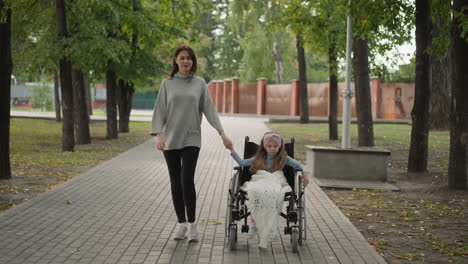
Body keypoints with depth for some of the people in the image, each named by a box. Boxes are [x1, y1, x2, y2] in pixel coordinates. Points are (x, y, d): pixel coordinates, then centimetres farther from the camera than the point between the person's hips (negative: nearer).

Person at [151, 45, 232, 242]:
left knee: (187, 180, -13)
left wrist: (222, 133, -6)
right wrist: (158, 135, -11)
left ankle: (191, 224, -1)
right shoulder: (167, 83, 5)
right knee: (175, 182, 6)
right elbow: (160, 110, 1)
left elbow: (209, 109, 3)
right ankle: (181, 223, 17)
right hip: (170, 139, 1)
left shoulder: (199, 83, 5)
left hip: (191, 139, -1)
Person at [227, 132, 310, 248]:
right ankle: (253, 222, -36)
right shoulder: (259, 159, 27)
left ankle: (270, 227, -37)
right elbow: (242, 162, 29)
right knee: (255, 192, -39)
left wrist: (305, 173, -3)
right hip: (259, 182, 2)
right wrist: (232, 150, 23)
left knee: (272, 193, -41)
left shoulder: (283, 158, 21)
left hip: (276, 182, -2)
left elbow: (298, 165, 17)